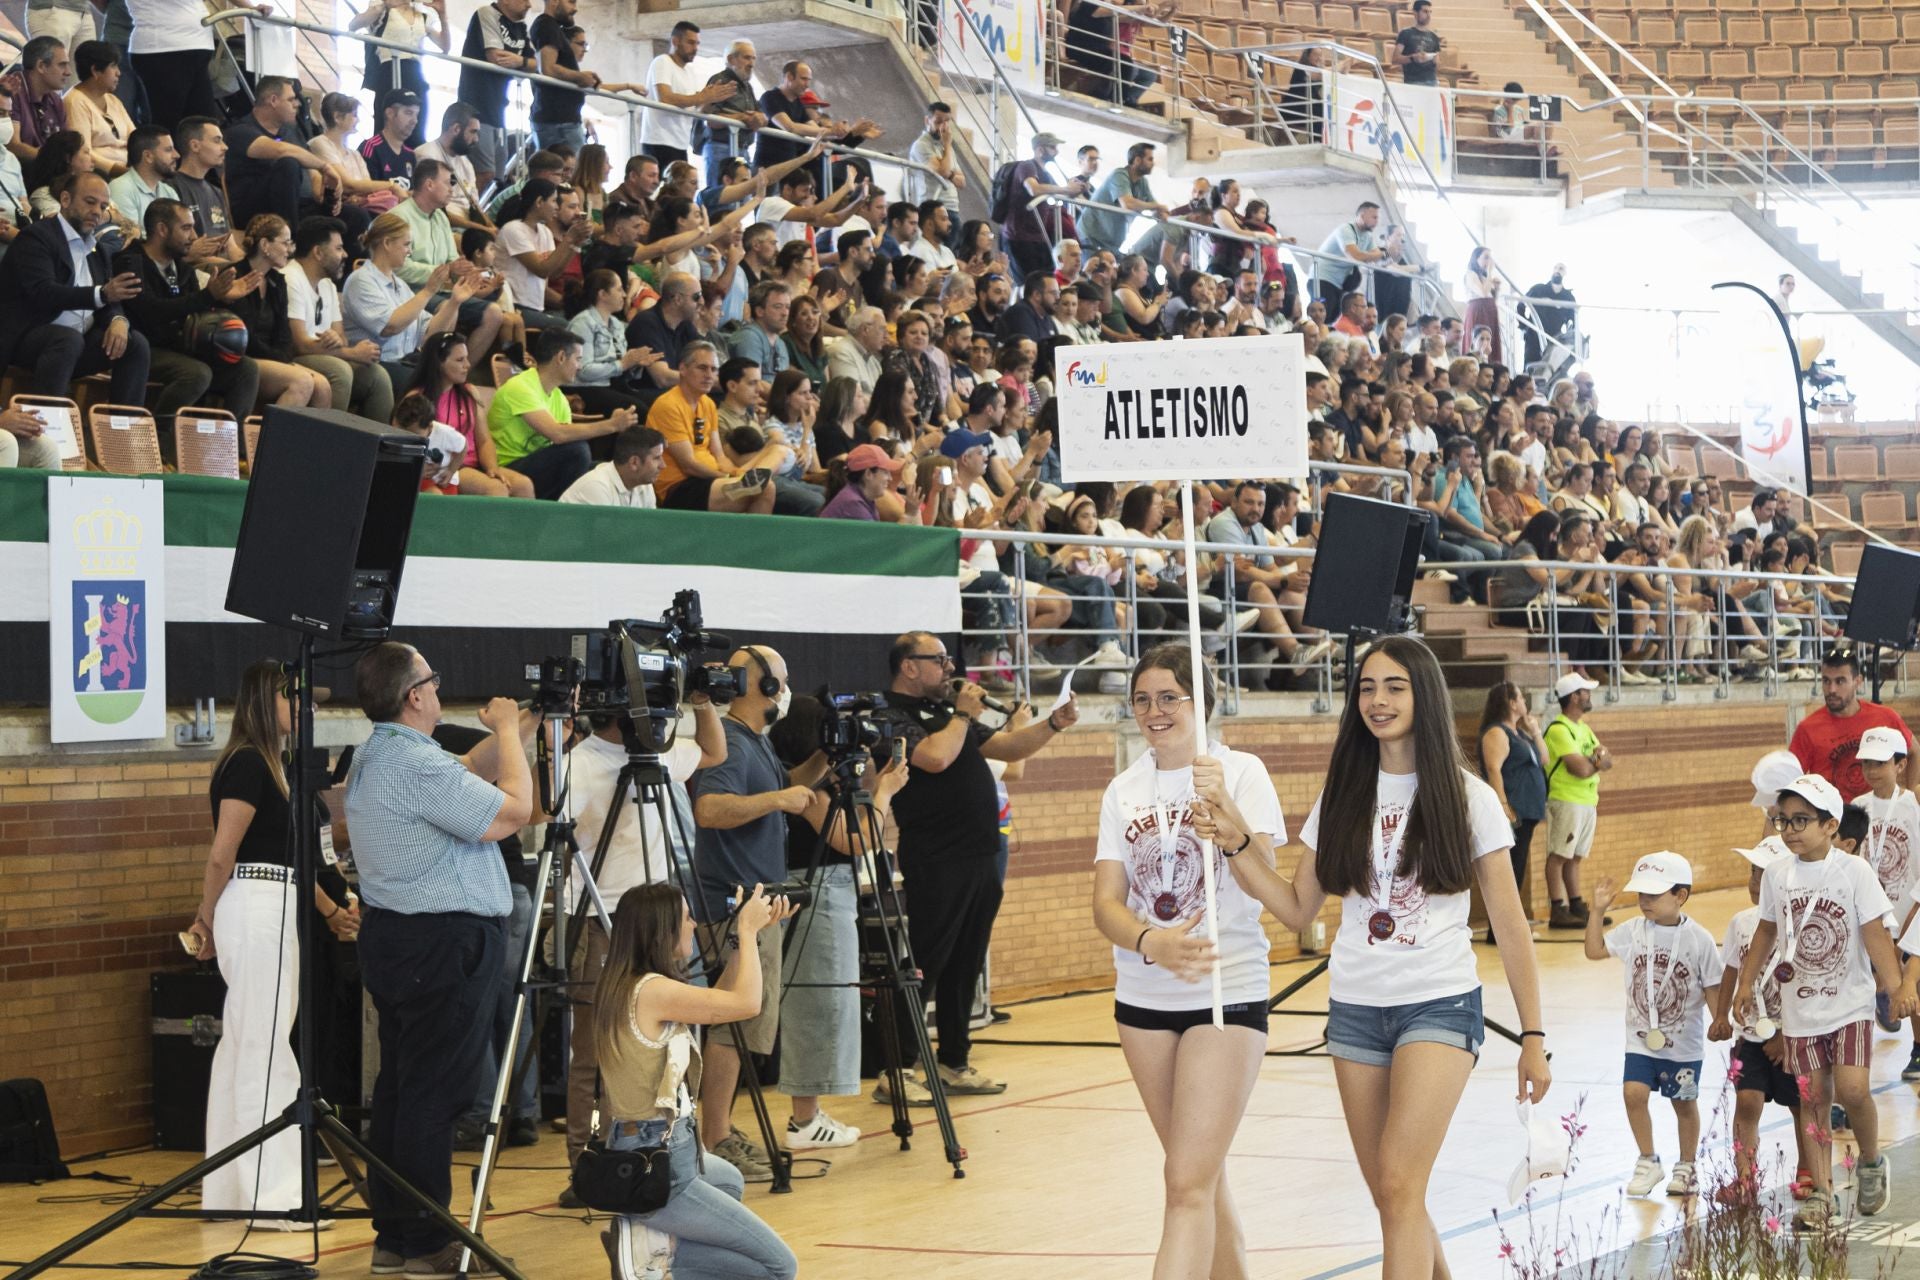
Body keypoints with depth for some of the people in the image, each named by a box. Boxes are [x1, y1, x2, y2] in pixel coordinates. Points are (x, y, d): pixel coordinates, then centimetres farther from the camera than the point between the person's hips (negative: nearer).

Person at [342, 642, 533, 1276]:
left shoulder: (370, 759, 12)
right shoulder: (417, 765, -20)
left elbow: (464, 778, 20)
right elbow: (513, 809, -19)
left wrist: (515, 732, 14)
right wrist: (510, 733, -6)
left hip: (391, 937, 10)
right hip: (444, 943, -10)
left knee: (399, 1088, 12)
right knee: (435, 1096, -5)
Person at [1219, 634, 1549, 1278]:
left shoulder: (1467, 798, -2)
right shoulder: (1343, 797, 8)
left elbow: (1509, 926, 1)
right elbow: (1298, 909, 9)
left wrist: (1533, 1038, -2)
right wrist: (1236, 846, -5)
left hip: (1440, 1007, -4)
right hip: (1356, 1009, 4)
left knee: (1399, 1184, -18)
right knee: (1392, 1199, 7)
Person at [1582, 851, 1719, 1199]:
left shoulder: (1698, 939, -12)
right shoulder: (1634, 931, -3)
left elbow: (1713, 987, -8)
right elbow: (1594, 950, 2)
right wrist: (1598, 910, -5)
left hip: (1684, 1043, -2)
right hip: (1641, 1040, 2)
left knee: (1684, 1102, 11)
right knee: (1634, 1092, -11)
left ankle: (1685, 1167, 28)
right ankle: (1648, 1162, 6)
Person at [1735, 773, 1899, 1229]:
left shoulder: (1854, 872, -9)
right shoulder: (1777, 875, 1)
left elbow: (1875, 934, -10)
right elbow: (1767, 931, 15)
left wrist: (1897, 987, -17)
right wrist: (1746, 983, 15)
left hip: (1850, 1006, -3)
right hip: (1800, 1009, 3)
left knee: (1852, 1089, -16)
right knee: (1813, 1098, 4)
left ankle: (1871, 1162, 11)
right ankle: (1820, 1191, 11)